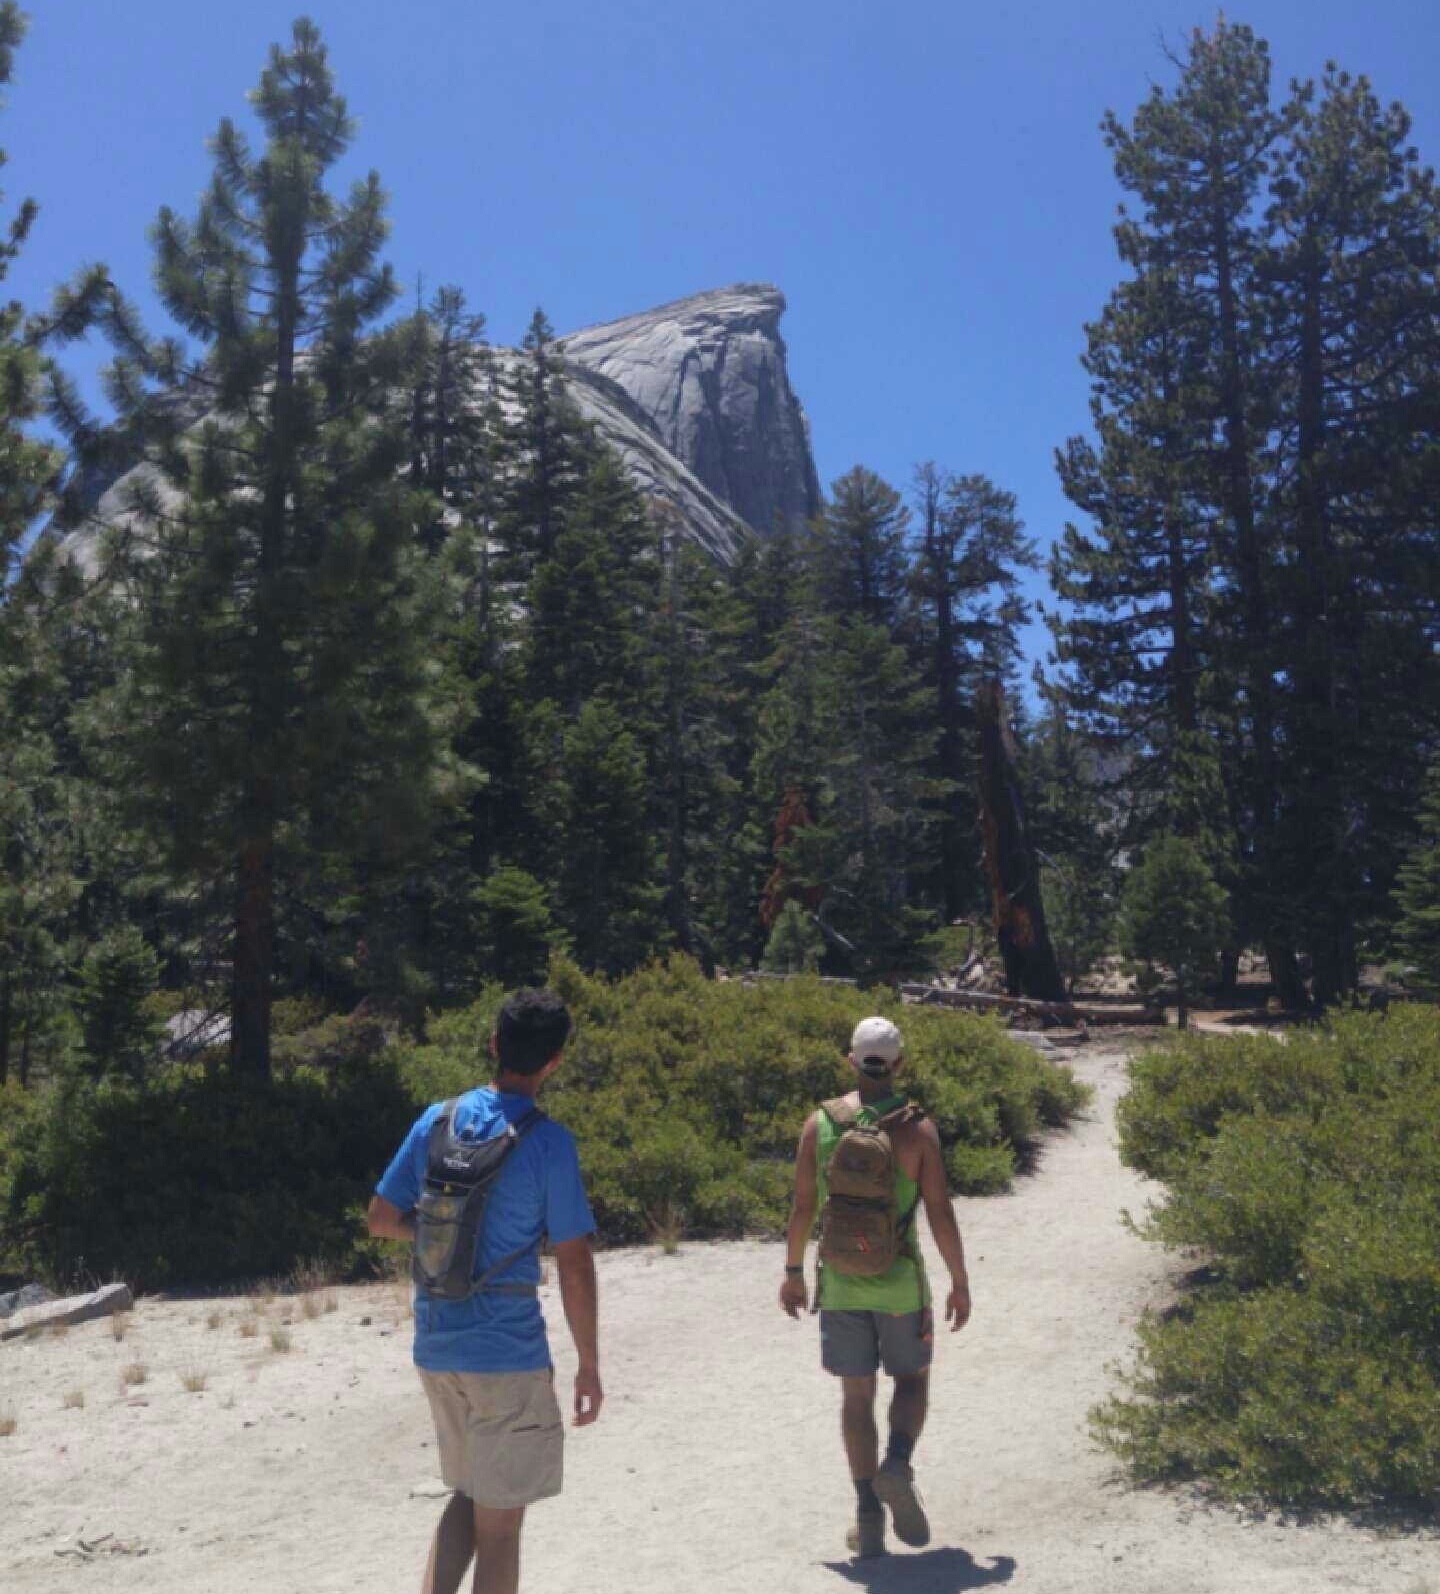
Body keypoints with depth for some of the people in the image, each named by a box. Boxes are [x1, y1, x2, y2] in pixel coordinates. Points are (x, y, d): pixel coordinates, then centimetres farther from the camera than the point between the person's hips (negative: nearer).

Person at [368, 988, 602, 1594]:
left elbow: (381, 1219, 7)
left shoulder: (436, 1119, 0)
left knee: (466, 1496, 24)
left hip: (435, 1349, 5)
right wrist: (589, 1366, -3)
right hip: (509, 1356, -5)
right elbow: (574, 1266, -13)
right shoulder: (548, 1142, -15)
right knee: (499, 1523, 9)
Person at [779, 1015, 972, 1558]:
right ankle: (897, 1465, -6)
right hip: (900, 1281, -1)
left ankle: (869, 1515, 12)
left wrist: (793, 1273, 10)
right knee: (912, 1378, 18)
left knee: (856, 1395, 12)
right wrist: (960, 1283, 1)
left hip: (839, 1281, 2)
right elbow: (941, 1213, -10)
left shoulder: (819, 1122, -5)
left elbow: (802, 1208, -1)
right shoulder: (917, 1127, -10)